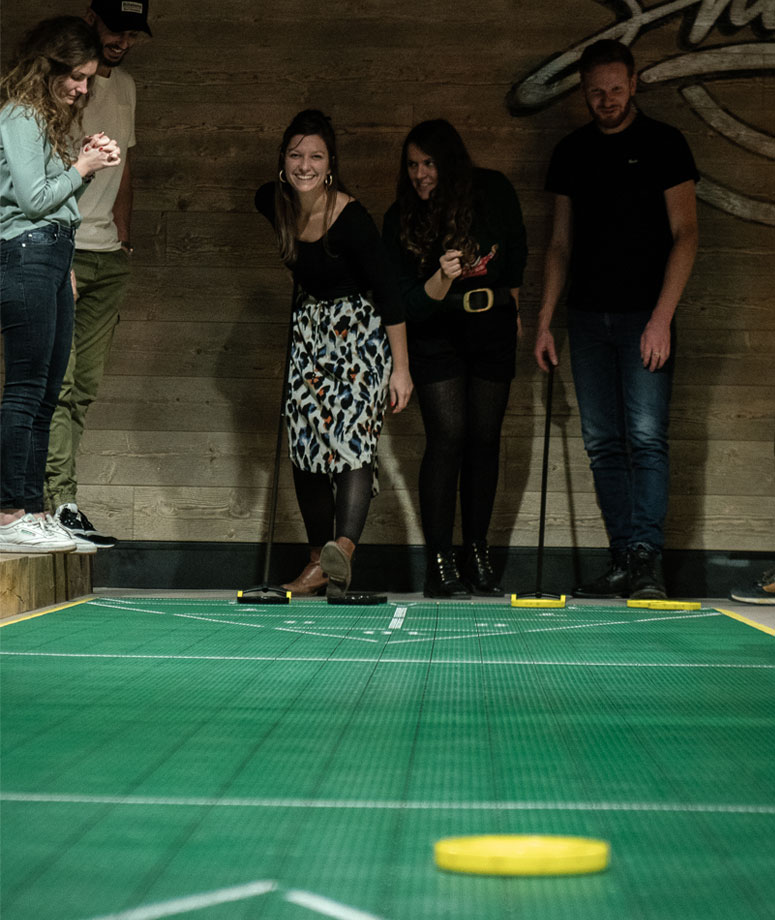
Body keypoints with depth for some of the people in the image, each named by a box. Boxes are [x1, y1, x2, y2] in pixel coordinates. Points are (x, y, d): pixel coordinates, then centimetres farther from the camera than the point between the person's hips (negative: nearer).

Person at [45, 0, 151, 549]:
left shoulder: (125, 88, 18)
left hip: (107, 256, 8)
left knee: (85, 386, 5)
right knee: (57, 382, -12)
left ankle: (58, 499, 9)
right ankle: (60, 506, -12)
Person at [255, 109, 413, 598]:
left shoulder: (351, 218, -22)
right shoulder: (273, 202, -6)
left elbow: (389, 292, -19)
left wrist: (401, 368, -19)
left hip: (359, 329, -6)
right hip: (309, 329, 6)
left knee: (353, 437, -21)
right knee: (306, 444, 2)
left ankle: (342, 550, -36)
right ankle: (318, 562, 6)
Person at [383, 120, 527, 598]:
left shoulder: (494, 191, -8)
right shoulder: (401, 219, -13)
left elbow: (516, 247, 12)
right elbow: (408, 302, -18)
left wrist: (512, 305, 15)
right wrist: (442, 279, -36)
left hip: (492, 329, 2)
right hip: (437, 331, -2)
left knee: (485, 437, 1)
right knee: (448, 436, -13)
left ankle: (478, 556, 8)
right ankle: (439, 563, -12)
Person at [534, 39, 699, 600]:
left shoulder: (662, 143, 1)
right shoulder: (571, 153, 14)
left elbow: (685, 233, -4)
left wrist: (662, 317, -14)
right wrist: (545, 320, 10)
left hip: (644, 316, -4)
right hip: (588, 316, 5)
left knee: (646, 438, -12)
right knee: (603, 444, 2)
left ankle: (647, 559, -12)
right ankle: (624, 566, 4)